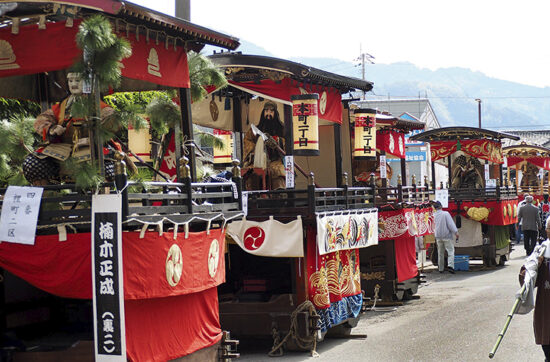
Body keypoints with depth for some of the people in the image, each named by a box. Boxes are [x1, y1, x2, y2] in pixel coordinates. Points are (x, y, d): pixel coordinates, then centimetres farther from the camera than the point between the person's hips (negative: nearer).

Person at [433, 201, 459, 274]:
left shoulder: (434, 215, 1)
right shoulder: (445, 214, -13)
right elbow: (450, 224, -16)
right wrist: (456, 232, -14)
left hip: (438, 236, 5)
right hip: (447, 235, -5)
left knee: (440, 253, 12)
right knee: (451, 251, -2)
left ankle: (441, 269, 15)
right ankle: (450, 265, -21)